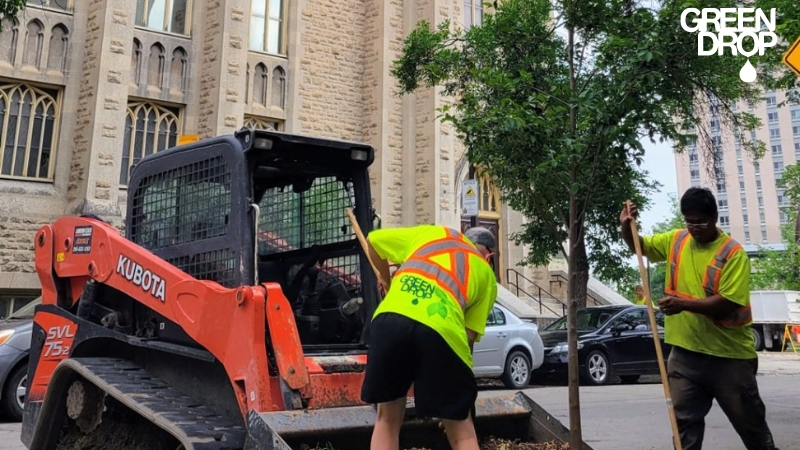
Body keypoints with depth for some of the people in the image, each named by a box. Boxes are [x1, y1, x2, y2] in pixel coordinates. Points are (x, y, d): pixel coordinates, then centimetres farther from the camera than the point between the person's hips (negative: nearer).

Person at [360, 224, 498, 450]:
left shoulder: (430, 233, 32)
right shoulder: (487, 274, 28)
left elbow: (372, 241, 39)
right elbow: (470, 334, 19)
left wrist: (387, 281, 54)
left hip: (390, 319, 2)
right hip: (442, 329, -1)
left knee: (388, 419, 21)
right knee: (461, 431, 15)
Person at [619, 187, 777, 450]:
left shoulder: (733, 253, -13)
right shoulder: (676, 240, 4)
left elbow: (727, 303, -20)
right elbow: (640, 246, 18)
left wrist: (684, 304, -30)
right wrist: (627, 227, -2)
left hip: (728, 354, -4)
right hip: (685, 352, 4)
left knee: (750, 423, 13)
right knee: (685, 421, 10)